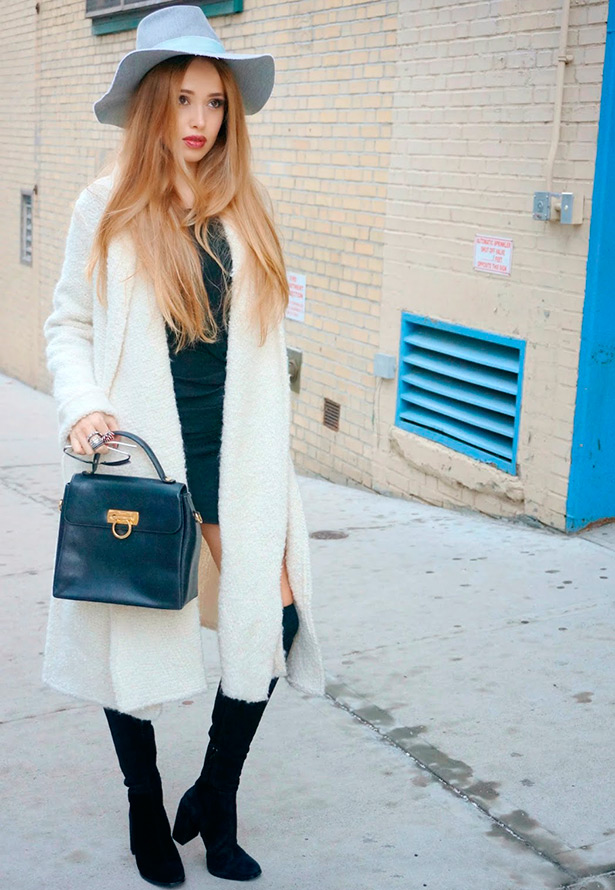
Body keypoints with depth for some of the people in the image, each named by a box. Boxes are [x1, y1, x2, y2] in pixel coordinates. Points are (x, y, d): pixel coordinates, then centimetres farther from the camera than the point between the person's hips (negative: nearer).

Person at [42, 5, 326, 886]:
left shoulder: (247, 212, 7)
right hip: (138, 453, -2)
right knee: (130, 634, 7)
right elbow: (69, 325, 4)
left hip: (235, 457, 3)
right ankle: (147, 813, 31)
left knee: (274, 617, -2)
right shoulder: (107, 208, -1)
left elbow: (263, 341, 12)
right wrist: (82, 408, -14)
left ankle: (213, 802, 21)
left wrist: (272, 462, 10)